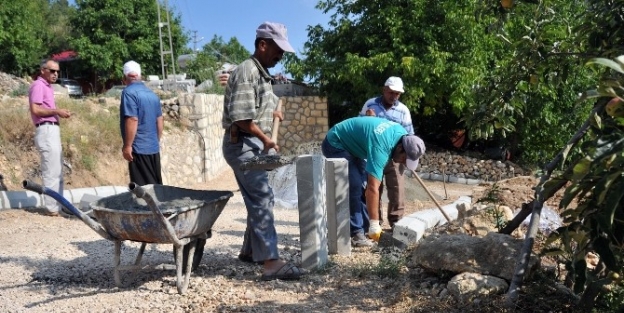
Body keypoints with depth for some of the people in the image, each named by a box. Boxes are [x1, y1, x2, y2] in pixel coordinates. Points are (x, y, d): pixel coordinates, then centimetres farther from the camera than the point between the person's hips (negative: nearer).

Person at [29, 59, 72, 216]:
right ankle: (52, 208, -4)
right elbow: (35, 109, -18)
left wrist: (59, 112, 9)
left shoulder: (47, 87, 21)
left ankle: (56, 206, 19)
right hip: (46, 131, -10)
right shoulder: (38, 85, -7)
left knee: (57, 172, 13)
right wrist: (56, 111, -14)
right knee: (52, 171, -9)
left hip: (52, 131, 10)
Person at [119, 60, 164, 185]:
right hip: (154, 147, 8)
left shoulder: (129, 92, -11)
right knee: (156, 184, 13)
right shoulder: (152, 94, 10)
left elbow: (132, 120, -20)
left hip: (139, 148, -7)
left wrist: (127, 146, -15)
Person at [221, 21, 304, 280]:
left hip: (254, 144, 10)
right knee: (262, 199, -12)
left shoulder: (261, 73, 16)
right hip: (242, 144, -10)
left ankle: (250, 250, 27)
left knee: (259, 199, 15)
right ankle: (271, 262, -10)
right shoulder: (247, 71, -15)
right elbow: (240, 116, -22)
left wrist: (271, 113, 12)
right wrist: (265, 138, -17)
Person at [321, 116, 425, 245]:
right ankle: (356, 233, -11)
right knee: (354, 186, -17)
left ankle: (364, 228, 14)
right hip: (336, 145, -9)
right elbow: (372, 189, -37)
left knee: (363, 185, 6)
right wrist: (375, 224, -34)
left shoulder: (402, 134, -9)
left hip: (352, 145, 10)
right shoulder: (380, 147, -36)